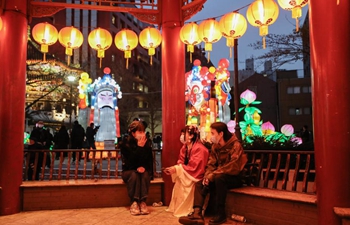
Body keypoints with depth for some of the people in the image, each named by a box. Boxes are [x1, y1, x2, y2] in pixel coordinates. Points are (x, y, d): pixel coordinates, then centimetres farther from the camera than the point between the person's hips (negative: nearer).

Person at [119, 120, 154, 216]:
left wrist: (143, 167, -23)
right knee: (134, 175, -35)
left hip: (143, 170, 2)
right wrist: (139, 147, -31)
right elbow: (130, 162, -24)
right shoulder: (125, 143, -15)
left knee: (145, 175, -31)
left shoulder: (147, 143, -6)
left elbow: (150, 160, -2)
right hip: (129, 171, -2)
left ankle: (142, 202, -28)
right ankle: (134, 203, -31)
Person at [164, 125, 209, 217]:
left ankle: (186, 209, -8)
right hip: (186, 174, 8)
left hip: (196, 176, -8)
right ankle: (177, 207, 0)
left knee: (182, 182, -24)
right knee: (178, 181, -14)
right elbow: (181, 163, 4)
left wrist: (176, 169, -28)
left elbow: (194, 167, -28)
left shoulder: (199, 148, -23)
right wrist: (173, 168, -17)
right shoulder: (184, 148, 4)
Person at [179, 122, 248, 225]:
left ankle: (220, 214, -26)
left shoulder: (235, 146, -19)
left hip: (235, 178, -7)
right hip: (219, 177, 7)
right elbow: (211, 164, 4)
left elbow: (232, 168, -28)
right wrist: (207, 176, -16)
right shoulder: (215, 146, 4)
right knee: (200, 183, -10)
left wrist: (212, 175, -26)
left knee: (219, 178, -35)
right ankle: (197, 213, -27)